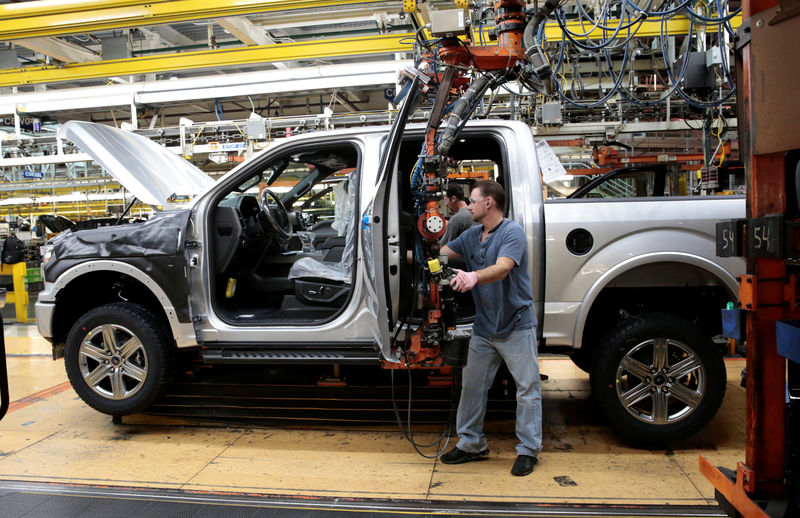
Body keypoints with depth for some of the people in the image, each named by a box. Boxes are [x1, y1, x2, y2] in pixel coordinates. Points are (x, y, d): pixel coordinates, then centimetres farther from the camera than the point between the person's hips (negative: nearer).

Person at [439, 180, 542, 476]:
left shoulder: (512, 232, -14)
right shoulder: (471, 236, 10)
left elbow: (502, 268, -31)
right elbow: (439, 253, 15)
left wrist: (474, 276, -49)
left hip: (516, 326, -7)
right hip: (483, 327, 7)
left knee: (527, 387, 2)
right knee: (472, 385, 11)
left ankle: (528, 450, 14)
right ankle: (471, 443, 25)